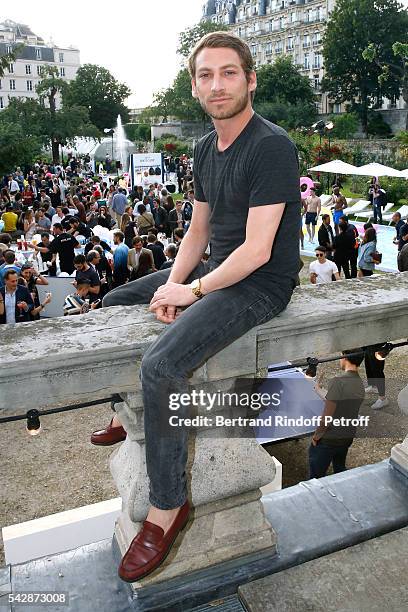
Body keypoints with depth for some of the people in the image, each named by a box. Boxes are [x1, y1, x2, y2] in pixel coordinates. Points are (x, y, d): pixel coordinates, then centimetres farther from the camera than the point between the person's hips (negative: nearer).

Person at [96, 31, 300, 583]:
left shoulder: (272, 147, -19)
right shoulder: (206, 149, 9)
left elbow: (256, 251, -25)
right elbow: (199, 230, 13)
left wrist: (192, 291, -16)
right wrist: (173, 283, -3)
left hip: (260, 285, -9)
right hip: (214, 270, 9)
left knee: (161, 365, -28)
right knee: (114, 304, 15)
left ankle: (168, 507, -7)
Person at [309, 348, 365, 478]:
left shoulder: (338, 381, -23)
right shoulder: (361, 384, -1)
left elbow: (327, 416, -21)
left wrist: (316, 436, -8)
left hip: (329, 439, -7)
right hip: (348, 438, 7)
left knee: (315, 477, 4)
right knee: (340, 471, 23)